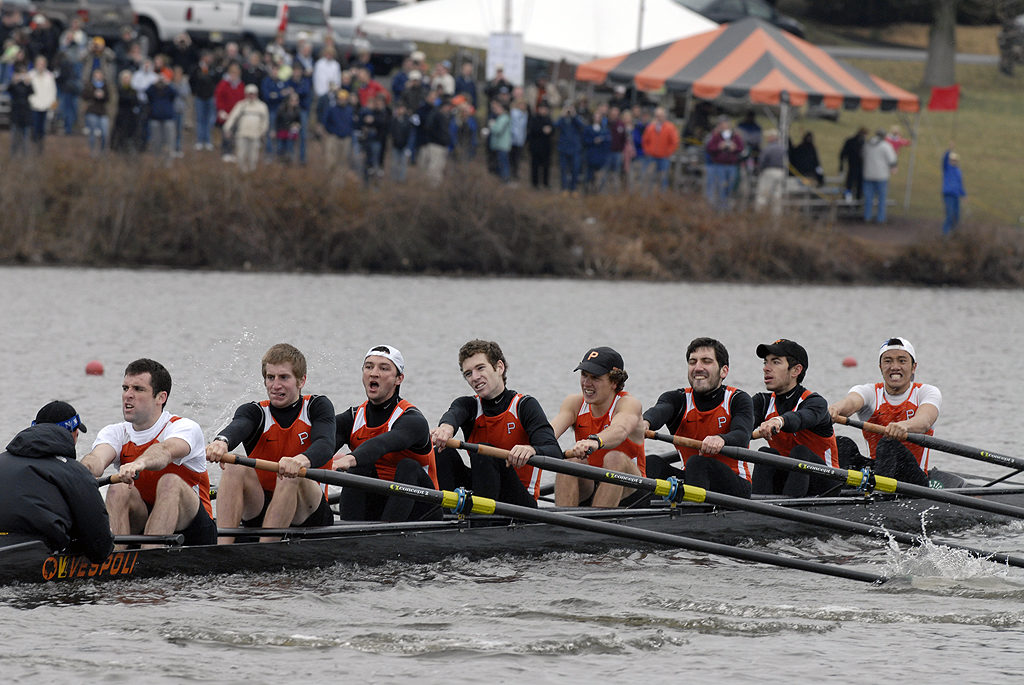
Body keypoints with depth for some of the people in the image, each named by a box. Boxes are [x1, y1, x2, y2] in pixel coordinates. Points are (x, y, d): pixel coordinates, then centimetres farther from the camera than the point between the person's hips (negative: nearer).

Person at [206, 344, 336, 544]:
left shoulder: (318, 406, 2)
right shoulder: (255, 412, 5)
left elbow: (325, 445, -20)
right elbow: (237, 428, -21)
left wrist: (302, 460, -46)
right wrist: (221, 442, -49)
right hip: (257, 514, 2)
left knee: (292, 475, -31)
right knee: (235, 467, -24)